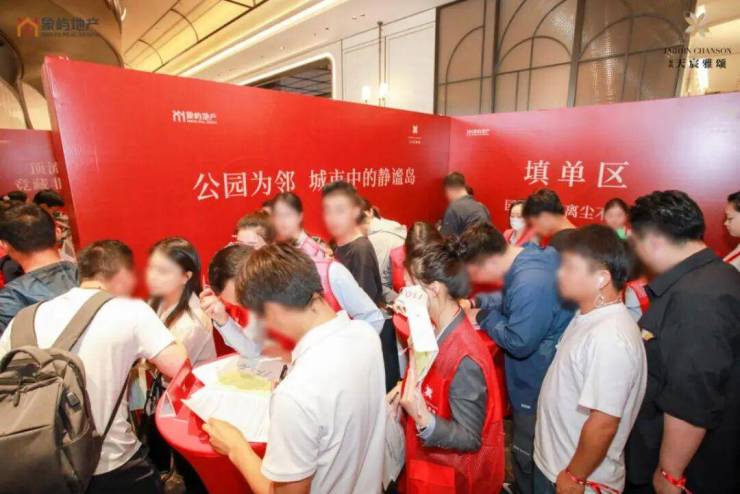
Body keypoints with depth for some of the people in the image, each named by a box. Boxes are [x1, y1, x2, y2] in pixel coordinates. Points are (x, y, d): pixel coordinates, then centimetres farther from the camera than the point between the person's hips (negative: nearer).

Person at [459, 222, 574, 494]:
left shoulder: (530, 283, -35)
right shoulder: (529, 257, -4)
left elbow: (518, 343, -30)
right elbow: (512, 300, 11)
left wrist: (485, 317, -17)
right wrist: (479, 301, -1)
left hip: (536, 389, -9)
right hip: (532, 381, 9)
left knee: (528, 461, 15)